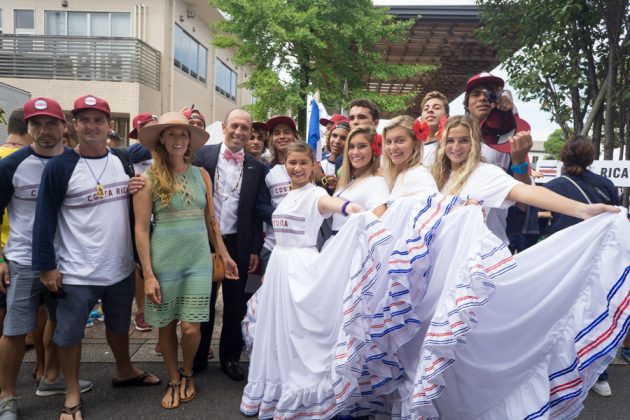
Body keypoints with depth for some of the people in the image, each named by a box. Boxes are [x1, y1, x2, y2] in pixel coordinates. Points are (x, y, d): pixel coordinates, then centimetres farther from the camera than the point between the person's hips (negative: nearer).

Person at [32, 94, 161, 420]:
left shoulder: (122, 162, 3)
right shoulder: (60, 166, -11)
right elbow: (45, 219, -9)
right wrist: (46, 266, -11)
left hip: (121, 268, 4)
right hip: (76, 272, -4)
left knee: (119, 324, 21)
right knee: (68, 333, 9)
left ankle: (124, 371, 43)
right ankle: (72, 393, 29)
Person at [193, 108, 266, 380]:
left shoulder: (256, 168, 3)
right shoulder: (203, 155, -3)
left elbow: (256, 213, 4)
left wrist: (255, 249, 2)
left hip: (238, 243, 1)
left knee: (235, 303, 11)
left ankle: (230, 357, 28)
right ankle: (198, 357, 29)